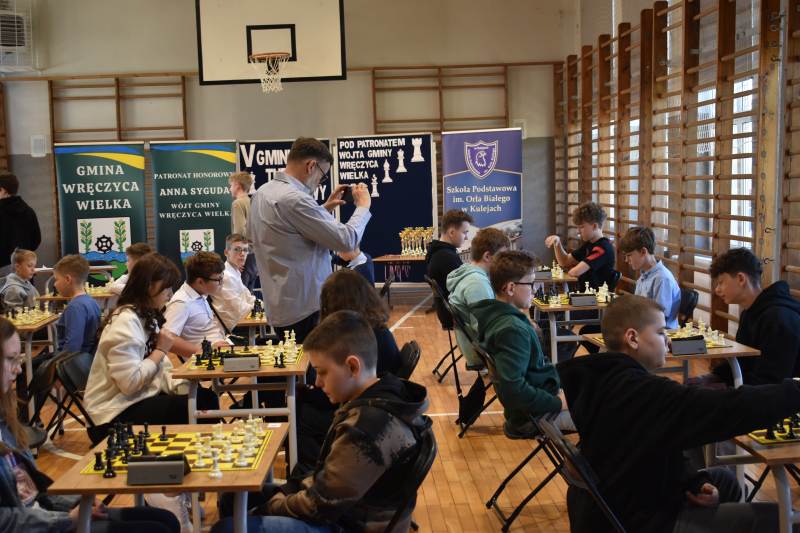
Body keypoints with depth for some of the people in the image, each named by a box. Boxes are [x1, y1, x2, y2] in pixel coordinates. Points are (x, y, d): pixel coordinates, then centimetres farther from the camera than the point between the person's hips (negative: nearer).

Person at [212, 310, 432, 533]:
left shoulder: (368, 426, -31)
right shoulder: (379, 400, 1)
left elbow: (321, 506, -23)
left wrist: (272, 506, -6)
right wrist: (289, 491, 2)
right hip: (347, 511, 10)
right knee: (234, 498, 17)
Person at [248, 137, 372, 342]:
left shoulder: (263, 193, 9)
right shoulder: (294, 199, -21)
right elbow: (347, 240, -19)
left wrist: (325, 209, 18)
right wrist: (363, 206, -3)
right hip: (305, 310, -9)